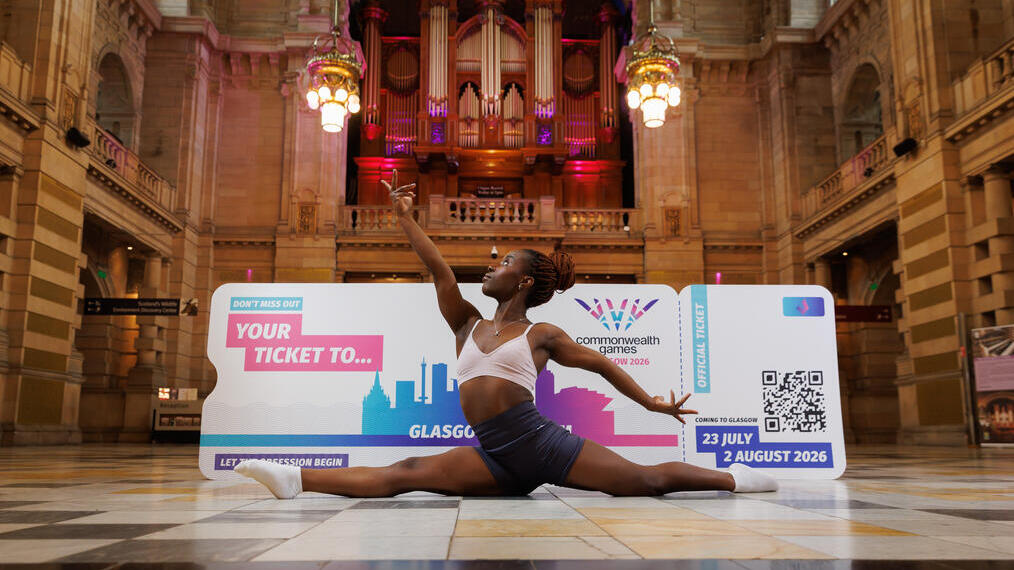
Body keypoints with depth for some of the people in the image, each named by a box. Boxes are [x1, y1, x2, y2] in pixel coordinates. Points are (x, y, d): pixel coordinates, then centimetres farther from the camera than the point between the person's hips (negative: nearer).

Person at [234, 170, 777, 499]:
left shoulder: (541, 334, 7)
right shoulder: (468, 325, 16)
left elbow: (599, 362, 14)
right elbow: (438, 269, 11)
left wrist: (651, 403, 18)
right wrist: (404, 216, 9)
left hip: (540, 440, -2)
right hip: (493, 456, 3)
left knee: (648, 480, -3)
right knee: (406, 473, -15)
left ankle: (734, 478, 17)